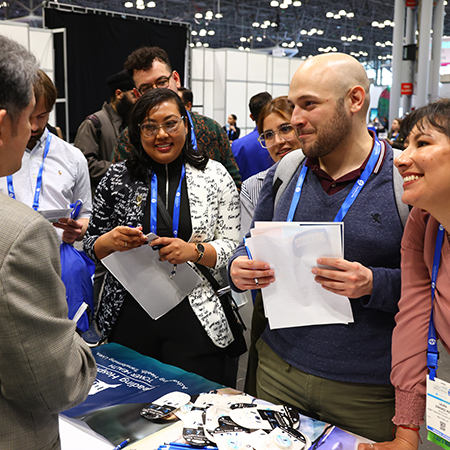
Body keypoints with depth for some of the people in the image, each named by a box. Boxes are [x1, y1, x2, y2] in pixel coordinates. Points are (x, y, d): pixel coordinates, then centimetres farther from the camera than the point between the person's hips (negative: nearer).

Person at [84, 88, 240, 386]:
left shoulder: (214, 175, 1)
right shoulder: (118, 177, 4)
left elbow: (233, 245, 1)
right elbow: (91, 247, 9)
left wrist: (195, 251, -18)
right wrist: (110, 241, -13)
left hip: (196, 319, -1)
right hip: (129, 319, 2)